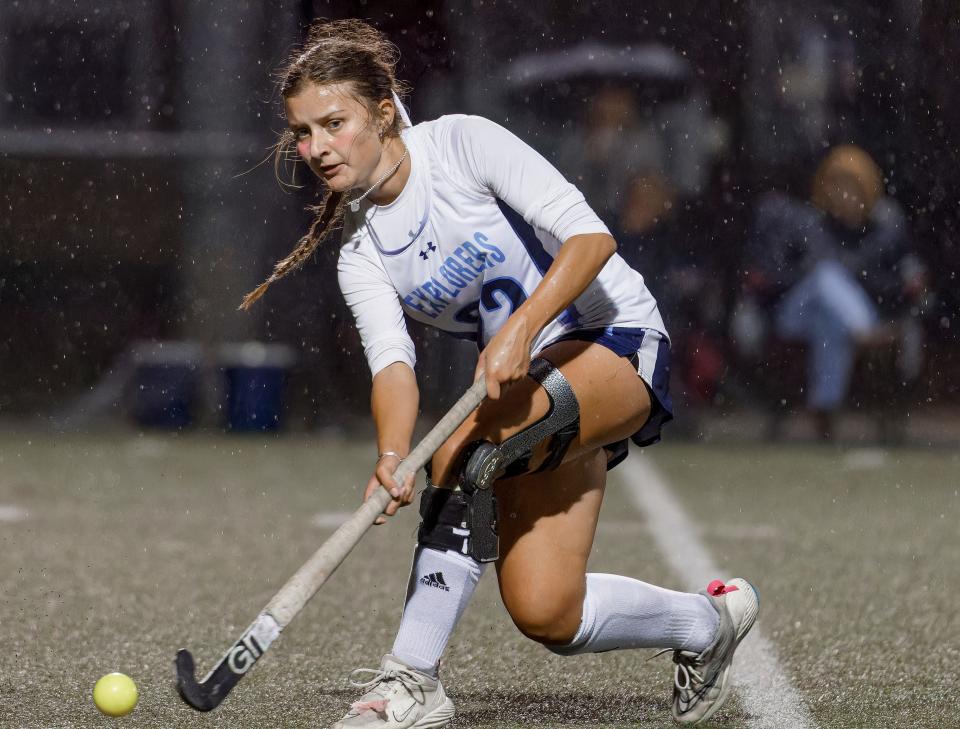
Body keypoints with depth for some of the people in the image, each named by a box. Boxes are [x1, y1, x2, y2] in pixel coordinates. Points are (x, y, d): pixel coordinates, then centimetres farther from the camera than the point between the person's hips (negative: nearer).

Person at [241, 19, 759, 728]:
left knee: (465, 451, -33)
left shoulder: (464, 143, -13)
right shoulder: (361, 254, 3)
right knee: (545, 614, -7)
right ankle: (705, 621, 22)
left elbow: (590, 236, -21)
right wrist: (392, 456, -34)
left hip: (616, 340, -7)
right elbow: (392, 363, -13)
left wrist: (521, 326, -36)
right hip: (537, 389, 7)